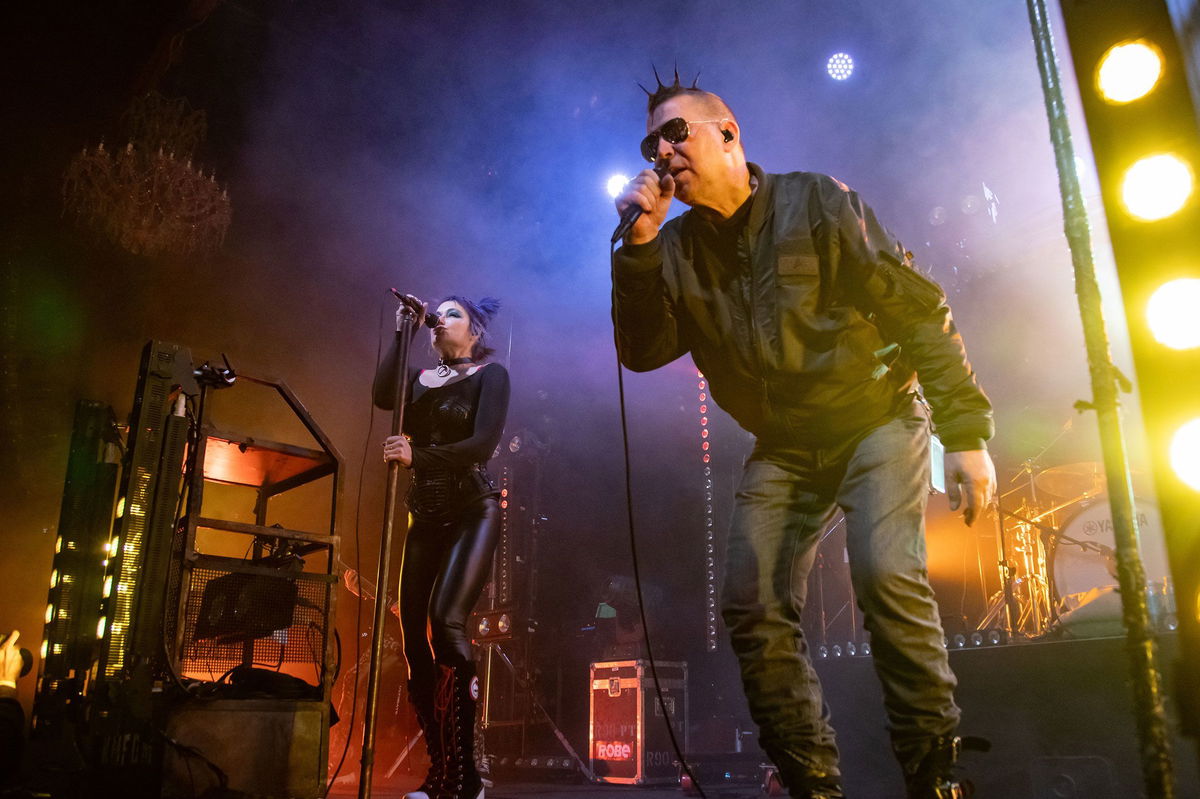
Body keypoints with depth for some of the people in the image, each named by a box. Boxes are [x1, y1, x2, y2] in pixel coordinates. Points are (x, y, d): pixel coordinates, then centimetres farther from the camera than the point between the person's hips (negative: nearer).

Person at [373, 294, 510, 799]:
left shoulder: (490, 375, 1)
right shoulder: (421, 380, 15)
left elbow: (484, 443, -14)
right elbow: (382, 395, -6)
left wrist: (418, 457, -25)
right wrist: (402, 332, -3)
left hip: (473, 511, -5)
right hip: (426, 518, 6)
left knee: (446, 620, -24)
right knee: (414, 637, -1)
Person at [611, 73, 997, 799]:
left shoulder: (815, 203, -11)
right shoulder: (676, 249, 0)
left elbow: (919, 310, -12)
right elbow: (644, 352, -9)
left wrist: (967, 434, -17)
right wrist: (639, 245, -19)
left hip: (876, 416, -4)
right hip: (783, 446, 4)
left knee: (887, 577, -24)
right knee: (753, 610, -8)